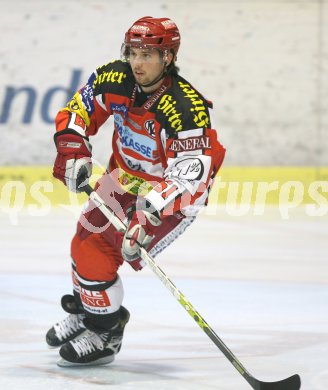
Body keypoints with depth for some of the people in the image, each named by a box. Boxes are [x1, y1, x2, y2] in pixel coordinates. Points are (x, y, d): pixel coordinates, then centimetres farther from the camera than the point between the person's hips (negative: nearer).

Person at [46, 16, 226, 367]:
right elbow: (77, 110, 1)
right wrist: (72, 148, -15)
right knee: (85, 241, 10)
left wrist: (149, 212, -47)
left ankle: (105, 334, 2)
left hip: (174, 194, -7)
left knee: (101, 249, -17)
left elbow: (187, 178, -37)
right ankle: (83, 310, 38)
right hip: (126, 176, 7)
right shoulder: (115, 79, -16)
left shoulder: (184, 110, -34)